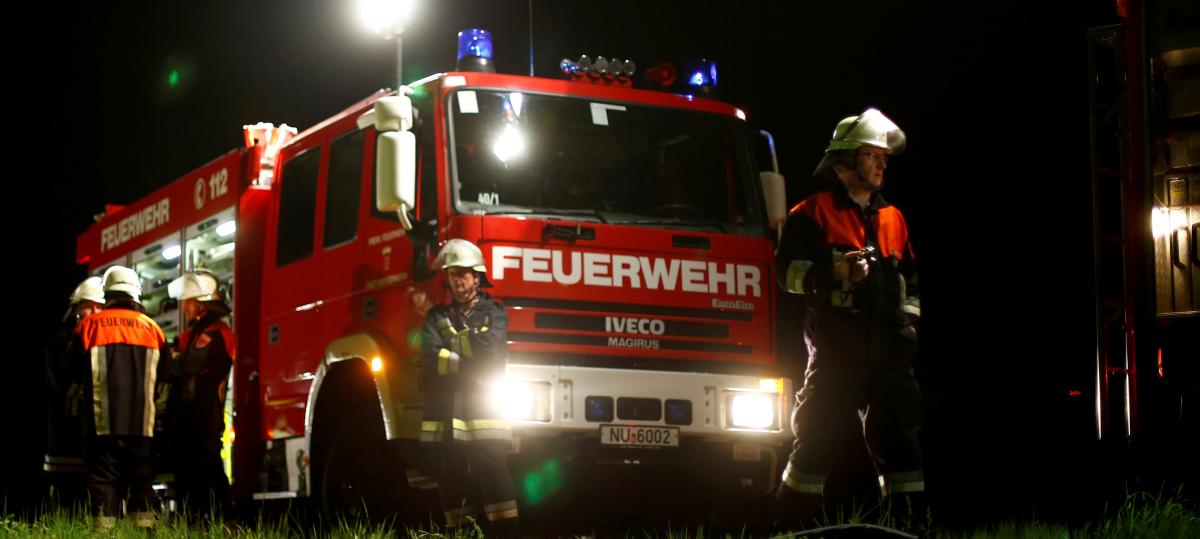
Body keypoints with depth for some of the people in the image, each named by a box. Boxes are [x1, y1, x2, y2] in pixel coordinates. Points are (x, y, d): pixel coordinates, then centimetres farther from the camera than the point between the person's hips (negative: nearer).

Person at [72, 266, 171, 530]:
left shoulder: (90, 325, 0)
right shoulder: (152, 328, 7)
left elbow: (77, 371, 8)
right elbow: (166, 374, 14)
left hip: (103, 422, -2)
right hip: (142, 422, 2)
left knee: (103, 479, 0)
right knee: (141, 479, 7)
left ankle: (104, 528, -7)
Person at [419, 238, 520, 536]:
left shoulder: (494, 313, 10)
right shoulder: (437, 316, 14)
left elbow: (491, 349, -10)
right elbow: (432, 358, -3)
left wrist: (450, 344, -1)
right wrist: (471, 358, -6)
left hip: (485, 414, -2)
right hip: (446, 418, 2)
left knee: (496, 486, -9)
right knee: (453, 490, 4)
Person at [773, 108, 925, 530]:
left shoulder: (892, 218, 21)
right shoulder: (812, 214, 2)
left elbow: (910, 278, 30)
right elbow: (788, 268, -5)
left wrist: (908, 319, 15)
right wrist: (832, 270, -20)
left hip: (886, 350, 6)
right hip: (836, 348, -6)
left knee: (898, 436, 5)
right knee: (818, 435, -6)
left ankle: (911, 519, 9)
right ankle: (795, 521, 0)